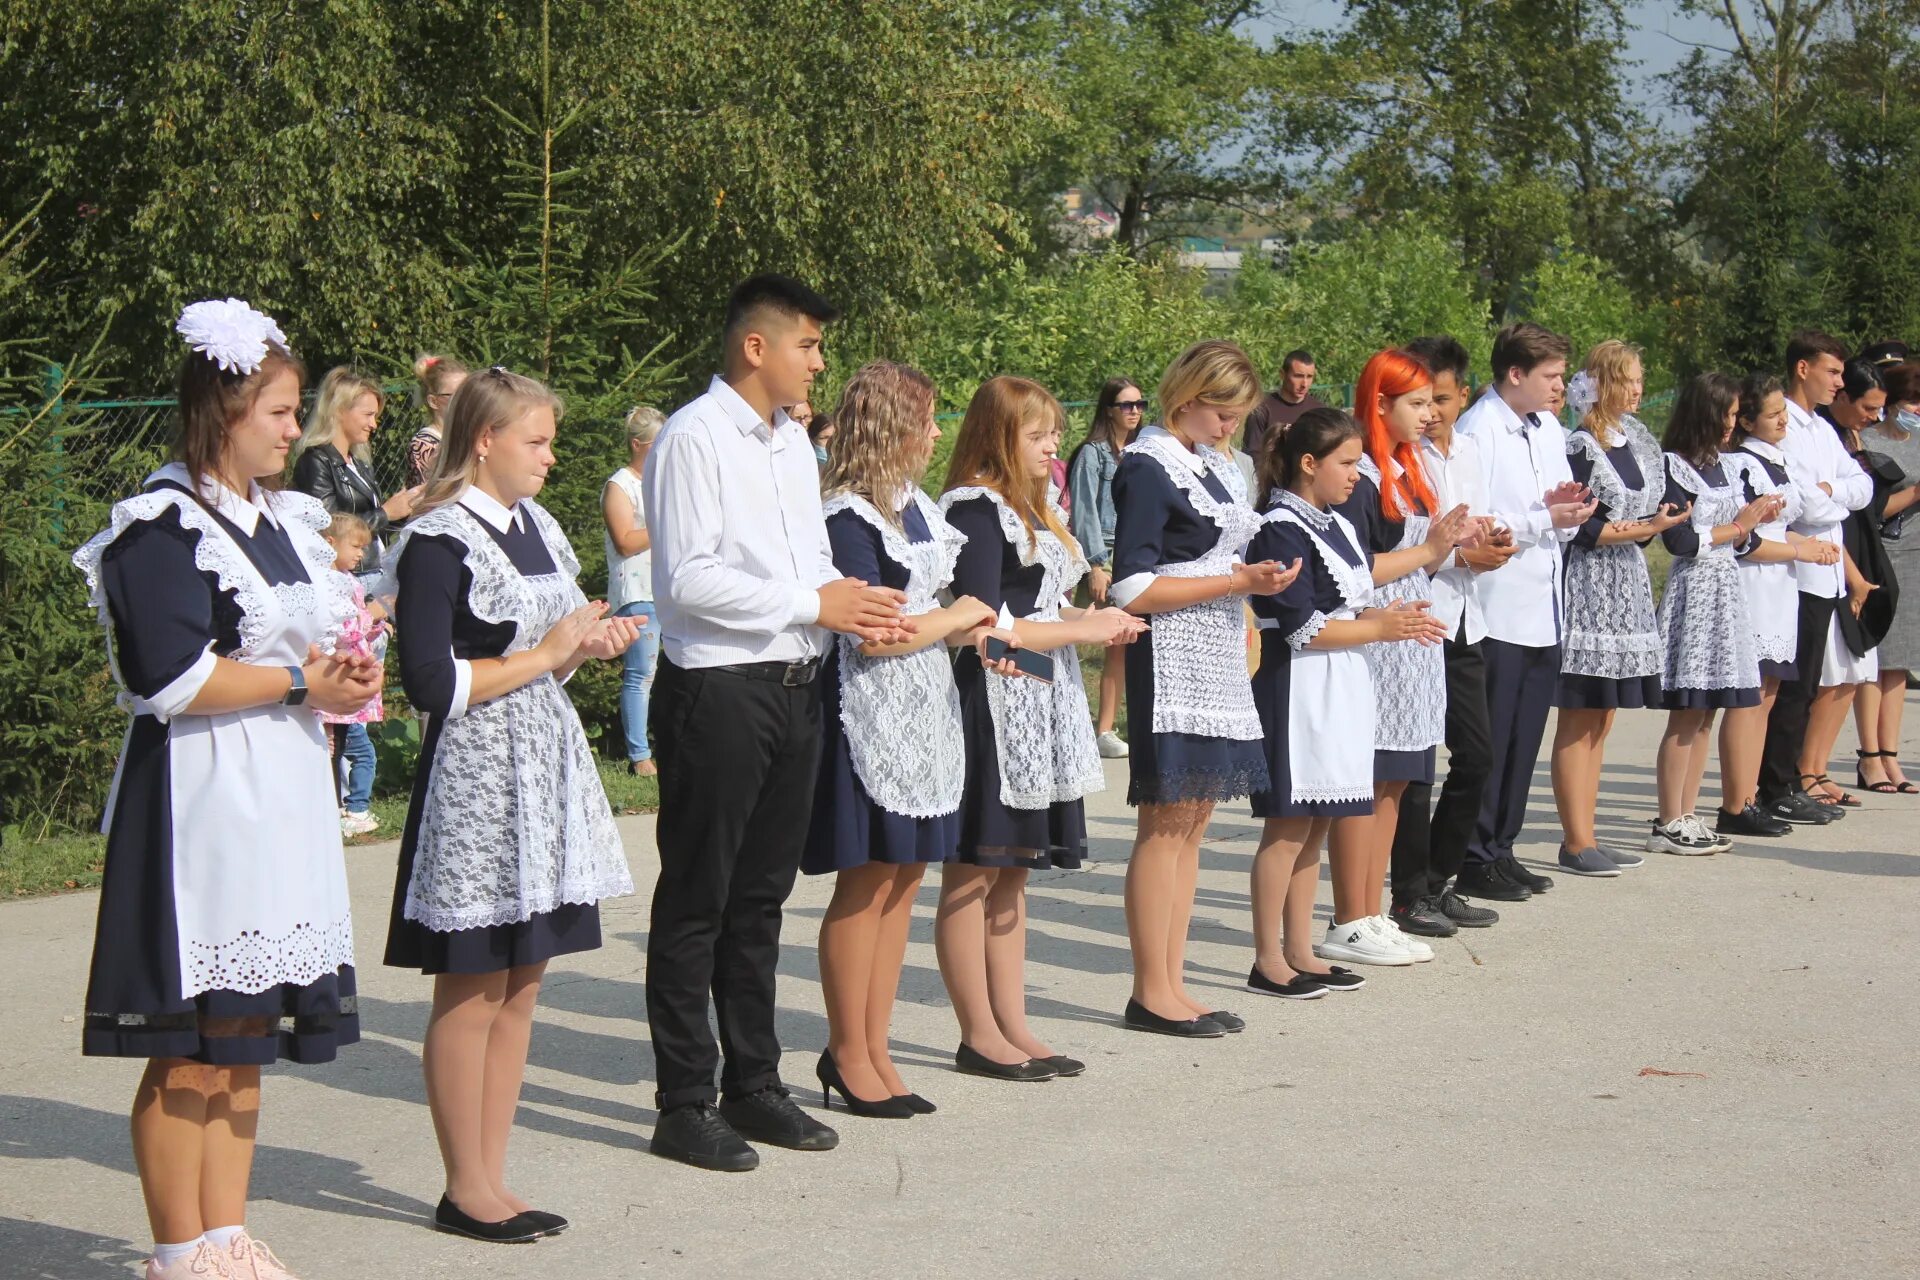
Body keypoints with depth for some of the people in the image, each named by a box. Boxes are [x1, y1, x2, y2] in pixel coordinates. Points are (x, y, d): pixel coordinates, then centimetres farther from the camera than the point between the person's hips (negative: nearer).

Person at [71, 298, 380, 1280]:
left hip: (279, 794, 9)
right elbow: (173, 679, -20)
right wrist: (302, 682, -11)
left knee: (248, 1034, 11)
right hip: (202, 799, -9)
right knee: (192, 1047, -3)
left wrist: (340, 669, 3)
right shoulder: (165, 526, -12)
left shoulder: (275, 517, 16)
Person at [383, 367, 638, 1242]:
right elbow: (432, 684, -19)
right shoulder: (440, 542, -13)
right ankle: (465, 1191, 8)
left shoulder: (536, 526, 13)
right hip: (476, 781, -8)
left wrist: (588, 644, 2)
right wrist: (549, 654, -13)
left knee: (520, 988, 10)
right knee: (472, 993, -1)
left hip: (545, 772, 8)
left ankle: (491, 1180, 18)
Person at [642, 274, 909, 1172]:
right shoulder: (694, 438, -12)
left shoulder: (794, 442, 15)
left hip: (794, 686, 8)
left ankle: (753, 1085, 26)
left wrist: (857, 609, 0)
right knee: (696, 901, 0)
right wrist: (814, 602, -16)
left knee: (761, 896, 16)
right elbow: (687, 579, -20)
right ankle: (684, 1106, 7)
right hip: (717, 689, -8)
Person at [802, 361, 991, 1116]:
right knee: (867, 882, -3)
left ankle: (873, 1048, 16)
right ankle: (848, 1055, 6)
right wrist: (956, 619, -6)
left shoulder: (914, 505, 14)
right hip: (872, 714, -9)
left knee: (904, 879, 9)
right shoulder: (849, 518, -14)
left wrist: (965, 628, 6)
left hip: (924, 709, 9)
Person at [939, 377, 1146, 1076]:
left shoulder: (1035, 510, 18)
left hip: (1039, 709, 10)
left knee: (1011, 871, 12)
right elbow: (983, 625, -19)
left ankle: (1012, 1026, 17)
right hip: (991, 705, -10)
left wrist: (1094, 619, 4)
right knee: (972, 872, -1)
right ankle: (979, 1036, 3)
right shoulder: (975, 510, -12)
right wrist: (1080, 629, -13)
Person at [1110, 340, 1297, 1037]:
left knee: (1190, 824, 9)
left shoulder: (1210, 465, 16)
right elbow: (1132, 591, -17)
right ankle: (1152, 991, 0)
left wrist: (1256, 574, 9)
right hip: (1172, 666, -9)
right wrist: (1237, 581, -16)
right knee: (1165, 825, -6)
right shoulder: (1147, 469, -11)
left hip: (1217, 665, 9)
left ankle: (1171, 985, 14)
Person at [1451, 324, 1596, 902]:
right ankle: (1477, 860, 7)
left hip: (1543, 609, 8)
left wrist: (1567, 509, -3)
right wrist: (1545, 519, -17)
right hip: (1498, 610, -8)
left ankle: (1501, 849, 21)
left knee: (1524, 740, 12)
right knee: (1489, 742, -1)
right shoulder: (1477, 432, -12)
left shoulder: (1548, 432, 14)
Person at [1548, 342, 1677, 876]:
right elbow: (1578, 528, -16)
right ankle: (1575, 842, -2)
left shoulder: (1634, 444, 14)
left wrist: (1656, 523, 1)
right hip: (1587, 587, -9)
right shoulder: (1579, 446, -12)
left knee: (1600, 723, 10)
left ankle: (1586, 837, 15)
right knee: (1578, 721, -5)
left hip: (1625, 588, 9)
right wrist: (1644, 529, -14)